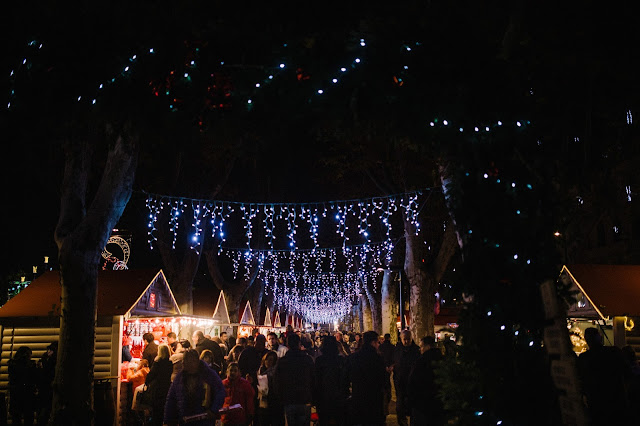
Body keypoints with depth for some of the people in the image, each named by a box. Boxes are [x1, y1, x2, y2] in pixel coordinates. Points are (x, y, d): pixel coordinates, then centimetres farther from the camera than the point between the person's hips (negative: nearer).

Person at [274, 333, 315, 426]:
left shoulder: (281, 361, -4)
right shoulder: (308, 359, -5)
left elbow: (278, 384, 1)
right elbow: (313, 380, 1)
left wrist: (281, 400, 12)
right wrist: (312, 399, 11)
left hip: (289, 402, 0)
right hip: (305, 401, 0)